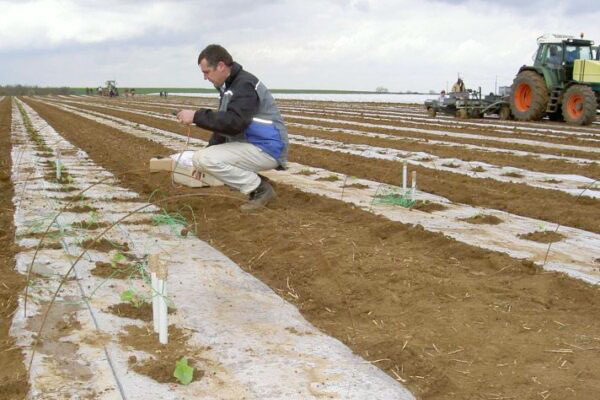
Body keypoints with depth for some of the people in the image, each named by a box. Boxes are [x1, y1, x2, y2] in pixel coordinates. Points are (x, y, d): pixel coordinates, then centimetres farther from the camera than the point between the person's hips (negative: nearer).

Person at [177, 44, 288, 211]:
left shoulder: (244, 85, -18)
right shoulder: (229, 86, 14)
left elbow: (233, 122, -31)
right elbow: (223, 123, 20)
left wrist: (197, 116, -26)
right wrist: (208, 152, 12)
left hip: (266, 148, -10)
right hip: (249, 145, 10)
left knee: (204, 159, -21)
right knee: (198, 159, 10)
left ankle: (260, 189, -11)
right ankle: (256, 184, 7)